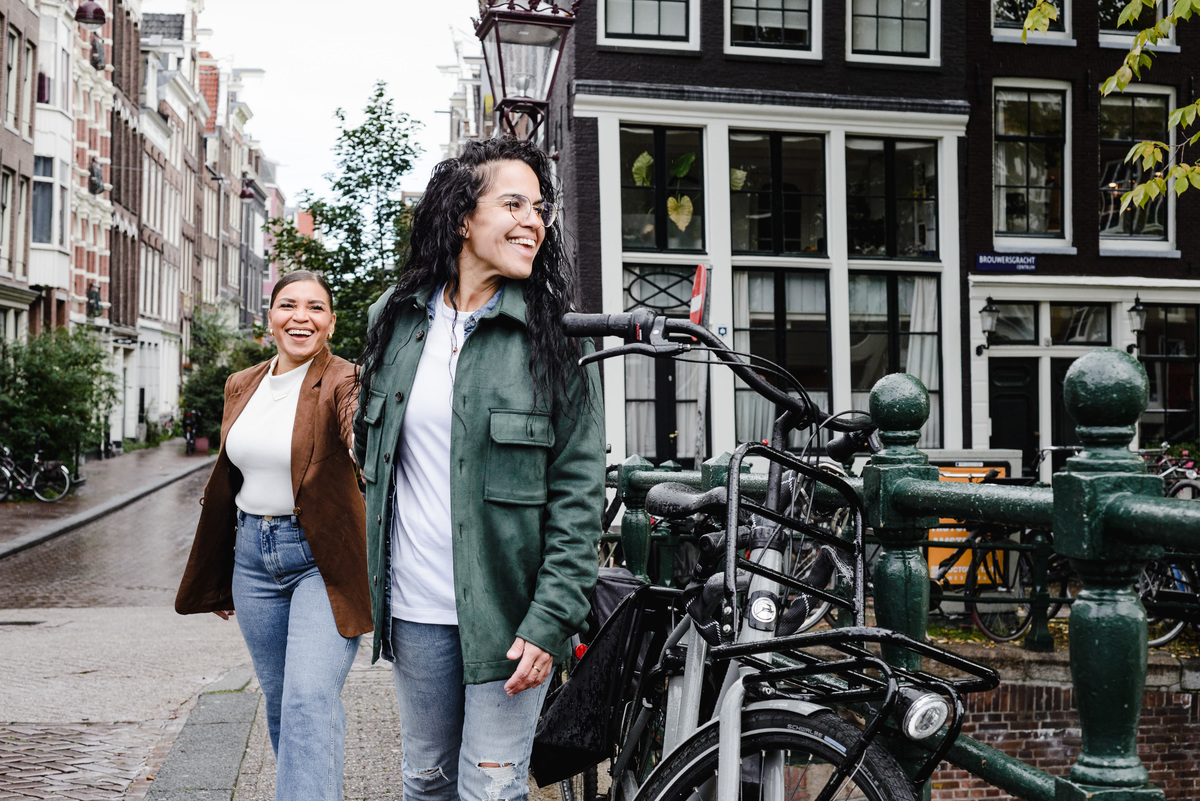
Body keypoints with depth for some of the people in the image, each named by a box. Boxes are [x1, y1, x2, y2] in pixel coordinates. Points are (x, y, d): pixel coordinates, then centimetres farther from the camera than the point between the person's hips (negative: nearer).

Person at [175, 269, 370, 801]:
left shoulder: (343, 383, -10)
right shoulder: (242, 386, 9)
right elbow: (226, 483, 17)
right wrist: (216, 580, 21)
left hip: (322, 558, -6)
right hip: (254, 554, 6)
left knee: (311, 701, -14)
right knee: (279, 701, 14)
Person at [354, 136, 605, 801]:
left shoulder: (553, 339, -7)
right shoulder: (394, 320, 5)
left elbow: (579, 491, -9)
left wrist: (550, 620, -16)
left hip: (506, 612, -3)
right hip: (413, 611, 4)